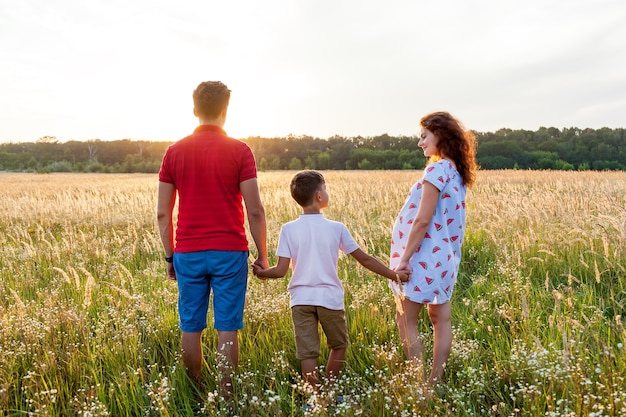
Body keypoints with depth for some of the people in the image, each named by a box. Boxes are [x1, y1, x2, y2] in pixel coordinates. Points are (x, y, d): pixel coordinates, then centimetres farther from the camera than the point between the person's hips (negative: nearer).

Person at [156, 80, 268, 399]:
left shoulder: (175, 151, 3)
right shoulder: (240, 151, -5)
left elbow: (163, 213, 4)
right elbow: (255, 210, -8)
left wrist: (169, 255, 14)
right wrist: (262, 254, 2)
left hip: (188, 253, 3)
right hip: (230, 252, -2)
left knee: (190, 328, 12)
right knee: (227, 328, 5)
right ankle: (226, 397, 12)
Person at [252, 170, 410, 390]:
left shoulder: (288, 229, -4)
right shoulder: (337, 228, -4)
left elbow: (280, 271, -7)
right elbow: (365, 259, 0)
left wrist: (260, 272, 13)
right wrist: (394, 275, 10)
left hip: (301, 299, 1)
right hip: (330, 297, 0)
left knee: (308, 353, 6)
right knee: (339, 345, 22)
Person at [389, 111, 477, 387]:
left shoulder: (437, 169, -16)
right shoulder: (457, 172, 12)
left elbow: (422, 221, -20)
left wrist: (404, 259, -16)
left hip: (426, 257, -9)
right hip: (445, 256, 10)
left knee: (406, 319, 0)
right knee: (441, 319, 11)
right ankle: (435, 382, 20)